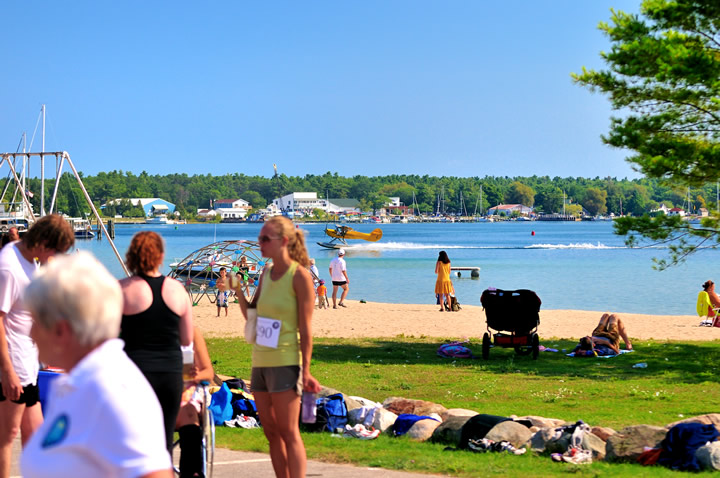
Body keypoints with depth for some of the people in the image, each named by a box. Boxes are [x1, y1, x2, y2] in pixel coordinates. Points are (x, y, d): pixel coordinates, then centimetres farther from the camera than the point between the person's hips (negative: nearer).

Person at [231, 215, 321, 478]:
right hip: (260, 361, 7)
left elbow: (306, 330, -12)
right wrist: (238, 291, 0)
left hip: (285, 363, -7)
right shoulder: (267, 272, 11)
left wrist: (305, 371, -15)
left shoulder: (299, 275, -10)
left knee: (288, 432, -7)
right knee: (271, 433, 9)